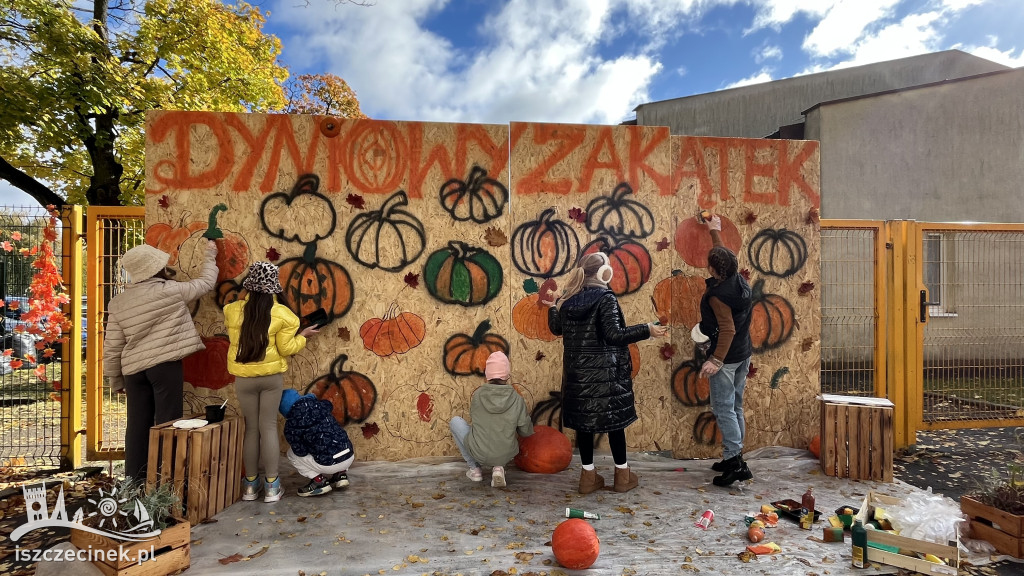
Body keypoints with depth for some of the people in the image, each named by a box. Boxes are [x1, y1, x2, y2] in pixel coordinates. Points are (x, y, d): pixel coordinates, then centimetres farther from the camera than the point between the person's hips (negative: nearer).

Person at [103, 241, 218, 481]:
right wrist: (210, 256, 26)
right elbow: (205, 283, 11)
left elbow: (112, 347, 9)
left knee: (138, 426, 12)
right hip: (165, 365, -5)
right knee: (167, 424, 2)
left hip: (133, 369, 5)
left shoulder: (118, 302, 7)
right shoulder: (171, 290, -6)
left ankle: (134, 481, 20)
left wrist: (116, 380, 18)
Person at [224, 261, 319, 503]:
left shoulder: (233, 311, -5)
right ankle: (272, 486, 9)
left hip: (244, 378, 2)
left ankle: (251, 484, 19)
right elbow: (286, 349, -9)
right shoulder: (281, 314, -11)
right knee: (269, 427, 5)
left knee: (251, 428, 12)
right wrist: (303, 336, 8)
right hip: (272, 377, -1)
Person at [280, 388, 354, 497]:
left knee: (292, 454, 18)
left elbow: (301, 452, -1)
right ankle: (341, 473, 18)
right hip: (350, 457, 5)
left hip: (329, 464, -5)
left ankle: (319, 480, 6)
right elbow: (329, 405, 35)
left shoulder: (291, 426, -4)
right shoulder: (318, 405, 11)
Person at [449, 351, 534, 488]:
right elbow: (526, 431, -1)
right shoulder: (517, 399, -11)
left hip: (478, 453, -1)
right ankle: (498, 467, 9)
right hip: (506, 455, 1)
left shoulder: (478, 395, -11)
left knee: (455, 421, 22)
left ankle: (474, 468, 18)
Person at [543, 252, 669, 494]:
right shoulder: (605, 298, -13)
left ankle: (588, 476, 21)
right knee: (614, 420, 8)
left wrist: (552, 308, 33)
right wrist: (647, 330, -17)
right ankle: (623, 475, 21)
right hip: (604, 371, -5)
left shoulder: (568, 299, 5)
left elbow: (556, 329, 16)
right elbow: (613, 335, -20)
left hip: (577, 371, 6)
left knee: (583, 420, 12)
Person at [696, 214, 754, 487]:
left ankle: (735, 462, -3)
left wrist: (716, 360, -28)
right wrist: (715, 231, 33)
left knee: (723, 409, -3)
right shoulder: (739, 280, 2)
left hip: (726, 357, -9)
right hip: (744, 354, 9)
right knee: (735, 407, 15)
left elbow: (727, 329, -26)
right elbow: (724, 254, 20)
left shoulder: (717, 294, -23)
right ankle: (734, 458, 23)